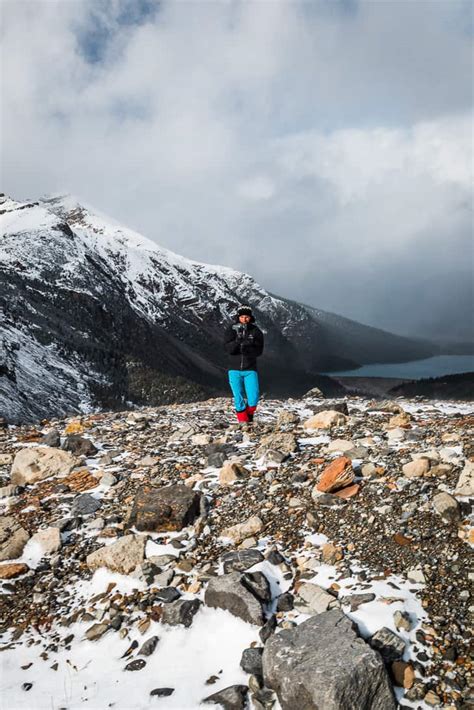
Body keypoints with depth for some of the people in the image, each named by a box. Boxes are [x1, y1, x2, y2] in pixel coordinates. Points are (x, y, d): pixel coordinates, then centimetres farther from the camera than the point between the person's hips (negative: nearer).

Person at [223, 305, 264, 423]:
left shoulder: (256, 331, -1)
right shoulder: (231, 329, -2)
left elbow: (259, 351, -5)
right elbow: (229, 349, -11)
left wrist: (248, 349, -23)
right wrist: (237, 341, -28)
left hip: (250, 370, 0)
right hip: (234, 370, 0)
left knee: (253, 398, -7)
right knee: (239, 399, 0)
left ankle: (249, 415, 22)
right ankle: (243, 421, 15)